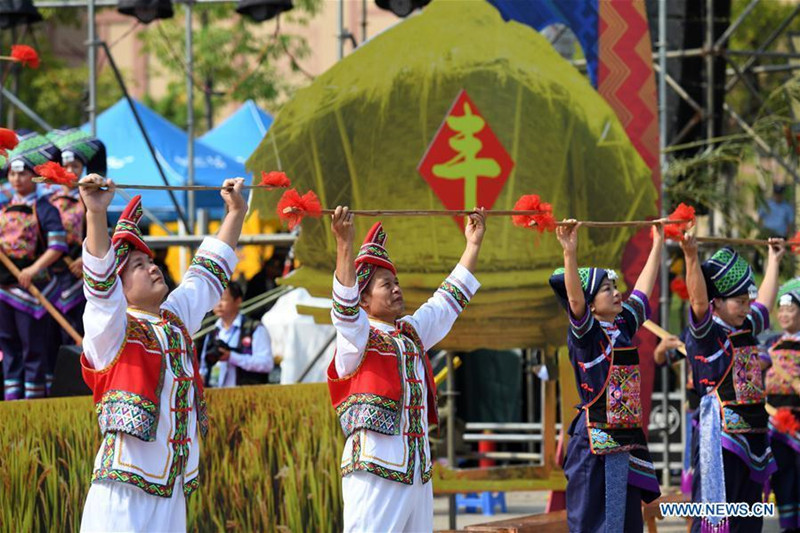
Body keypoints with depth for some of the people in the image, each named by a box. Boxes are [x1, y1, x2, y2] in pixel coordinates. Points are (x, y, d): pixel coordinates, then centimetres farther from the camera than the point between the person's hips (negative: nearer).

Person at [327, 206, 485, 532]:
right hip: (375, 470, -8)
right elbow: (345, 306, -23)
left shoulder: (411, 332, 18)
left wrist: (473, 244, 30)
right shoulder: (357, 336, -4)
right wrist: (344, 245, -34)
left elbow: (449, 300, 28)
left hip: (417, 473, 8)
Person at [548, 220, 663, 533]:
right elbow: (574, 299, -25)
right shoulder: (586, 334, -8)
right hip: (596, 445, -7)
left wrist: (658, 243, 25)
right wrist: (570, 253, -39)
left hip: (629, 442, 7)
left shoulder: (624, 326, 11)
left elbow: (643, 289, 22)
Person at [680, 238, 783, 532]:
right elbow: (699, 301, -23)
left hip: (752, 437, 9)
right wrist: (691, 258, -35)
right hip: (720, 438, -9)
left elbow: (765, 302, 30)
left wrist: (774, 260, 38)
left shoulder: (745, 329, 15)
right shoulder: (705, 333, -8)